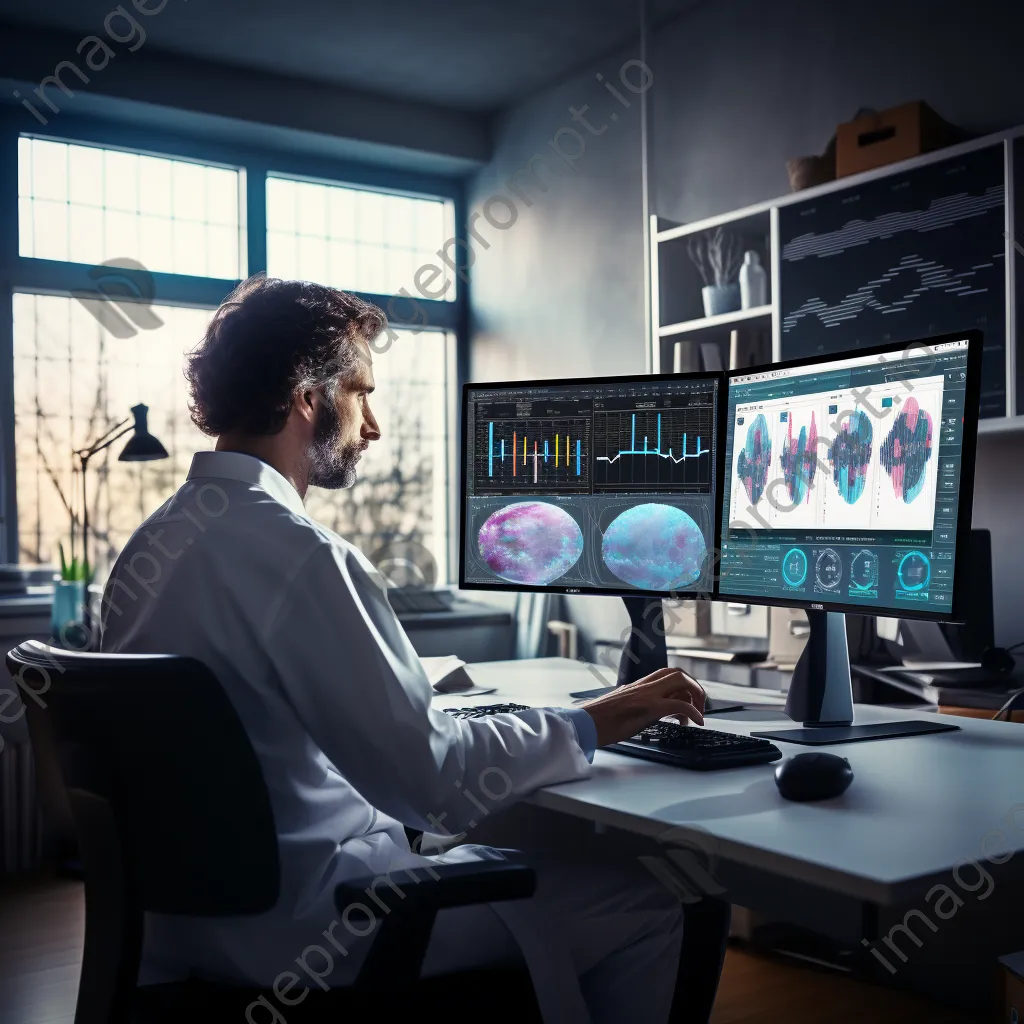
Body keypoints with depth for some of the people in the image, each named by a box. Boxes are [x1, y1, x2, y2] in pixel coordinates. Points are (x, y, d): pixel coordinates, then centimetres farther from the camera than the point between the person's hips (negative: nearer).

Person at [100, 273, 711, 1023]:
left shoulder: (151, 543, 5)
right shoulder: (299, 554, -24)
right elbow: (433, 775, -23)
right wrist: (590, 728, -9)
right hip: (303, 922, -9)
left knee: (506, 842, 25)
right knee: (648, 904, -2)